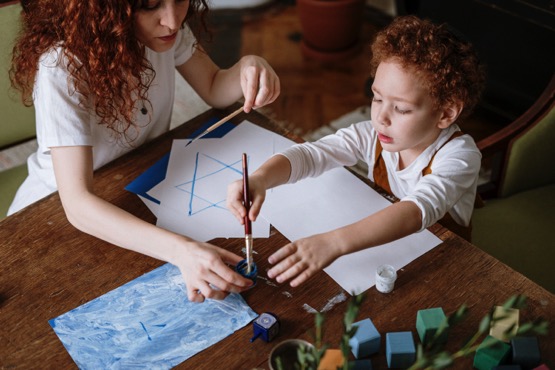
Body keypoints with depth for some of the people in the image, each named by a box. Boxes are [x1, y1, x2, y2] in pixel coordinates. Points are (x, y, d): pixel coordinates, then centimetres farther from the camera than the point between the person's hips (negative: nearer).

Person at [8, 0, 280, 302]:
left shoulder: (163, 29, -15)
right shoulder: (61, 68, -33)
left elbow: (214, 90, -1)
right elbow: (77, 204, -39)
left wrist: (248, 67, -24)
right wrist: (180, 249, -53)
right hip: (59, 214, -4)